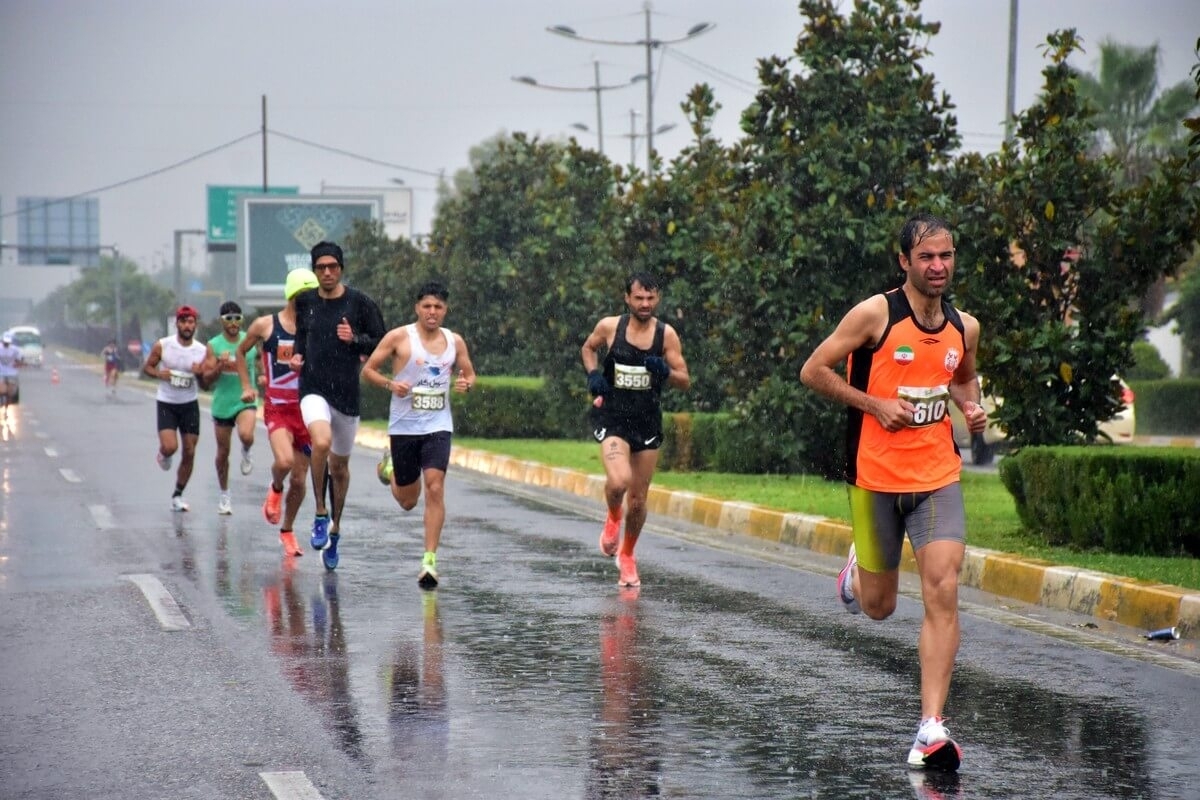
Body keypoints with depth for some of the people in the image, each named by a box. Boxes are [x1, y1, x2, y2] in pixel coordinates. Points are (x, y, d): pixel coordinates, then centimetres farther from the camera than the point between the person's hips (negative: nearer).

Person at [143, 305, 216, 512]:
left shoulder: (204, 351, -5)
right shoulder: (162, 346, -10)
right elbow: (147, 367, 3)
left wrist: (201, 373, -21)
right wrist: (159, 374, -18)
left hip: (190, 404, 2)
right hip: (166, 403, -2)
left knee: (189, 452, 3)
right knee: (170, 447, -19)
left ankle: (178, 495, 19)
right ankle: (163, 454, 21)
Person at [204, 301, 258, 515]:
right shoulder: (214, 345, -4)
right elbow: (207, 379, -8)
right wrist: (220, 366, -26)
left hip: (246, 401, -1)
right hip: (222, 403, 1)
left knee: (246, 435, -31)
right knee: (223, 452, 9)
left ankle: (246, 453, 6)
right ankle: (224, 495, 27)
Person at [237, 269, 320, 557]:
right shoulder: (265, 326, -2)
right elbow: (241, 352, 15)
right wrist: (247, 386, 7)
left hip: (306, 407, 2)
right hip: (277, 407, -2)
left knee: (300, 478, 6)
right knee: (284, 461, -27)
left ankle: (287, 531, 27)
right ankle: (275, 489, 9)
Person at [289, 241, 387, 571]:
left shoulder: (359, 302, -3)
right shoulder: (305, 302, 5)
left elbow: (383, 343, 0)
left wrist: (355, 340, -16)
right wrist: (298, 355, 5)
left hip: (347, 392, 0)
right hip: (313, 388, 0)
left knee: (339, 466, 13)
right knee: (321, 442, -30)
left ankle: (335, 529, 33)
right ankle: (321, 515, -15)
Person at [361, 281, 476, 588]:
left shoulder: (455, 341, 5)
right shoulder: (399, 337, -5)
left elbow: (469, 373, 17)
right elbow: (368, 370, 0)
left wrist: (466, 383, -6)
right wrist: (390, 384, -19)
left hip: (438, 426, 1)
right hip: (404, 425, -1)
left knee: (435, 488, -17)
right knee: (407, 501, 9)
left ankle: (430, 560, -11)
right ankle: (392, 470, 47)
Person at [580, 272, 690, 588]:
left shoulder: (666, 334, -4)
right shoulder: (609, 326, -5)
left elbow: (685, 380, 0)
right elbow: (588, 347, 16)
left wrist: (665, 372, -22)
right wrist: (593, 374, -3)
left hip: (648, 421, 2)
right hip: (613, 418, -2)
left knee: (638, 499, 8)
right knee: (618, 481, -26)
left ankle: (627, 556, 34)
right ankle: (613, 519, 10)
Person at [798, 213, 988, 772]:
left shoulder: (964, 326, 5)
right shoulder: (875, 314, -10)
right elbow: (813, 370, -6)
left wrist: (971, 407, 4)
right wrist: (875, 404, -15)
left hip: (938, 478, 3)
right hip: (876, 478, -2)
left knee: (942, 594, -14)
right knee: (878, 606, 10)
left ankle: (931, 728, -14)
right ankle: (855, 571, 50)